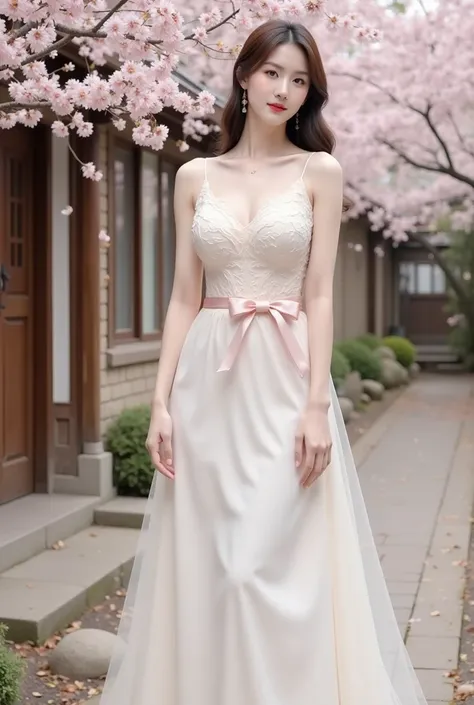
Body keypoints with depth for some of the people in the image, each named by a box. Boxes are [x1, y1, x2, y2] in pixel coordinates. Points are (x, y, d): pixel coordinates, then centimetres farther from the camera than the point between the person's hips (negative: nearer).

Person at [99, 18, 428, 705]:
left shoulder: (319, 171, 4)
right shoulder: (196, 176, 10)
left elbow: (320, 295, -2)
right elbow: (184, 298, 8)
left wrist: (317, 404, -11)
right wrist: (161, 401, 0)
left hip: (284, 380, -2)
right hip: (209, 384, 3)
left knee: (278, 561, -7)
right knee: (203, 562, 5)